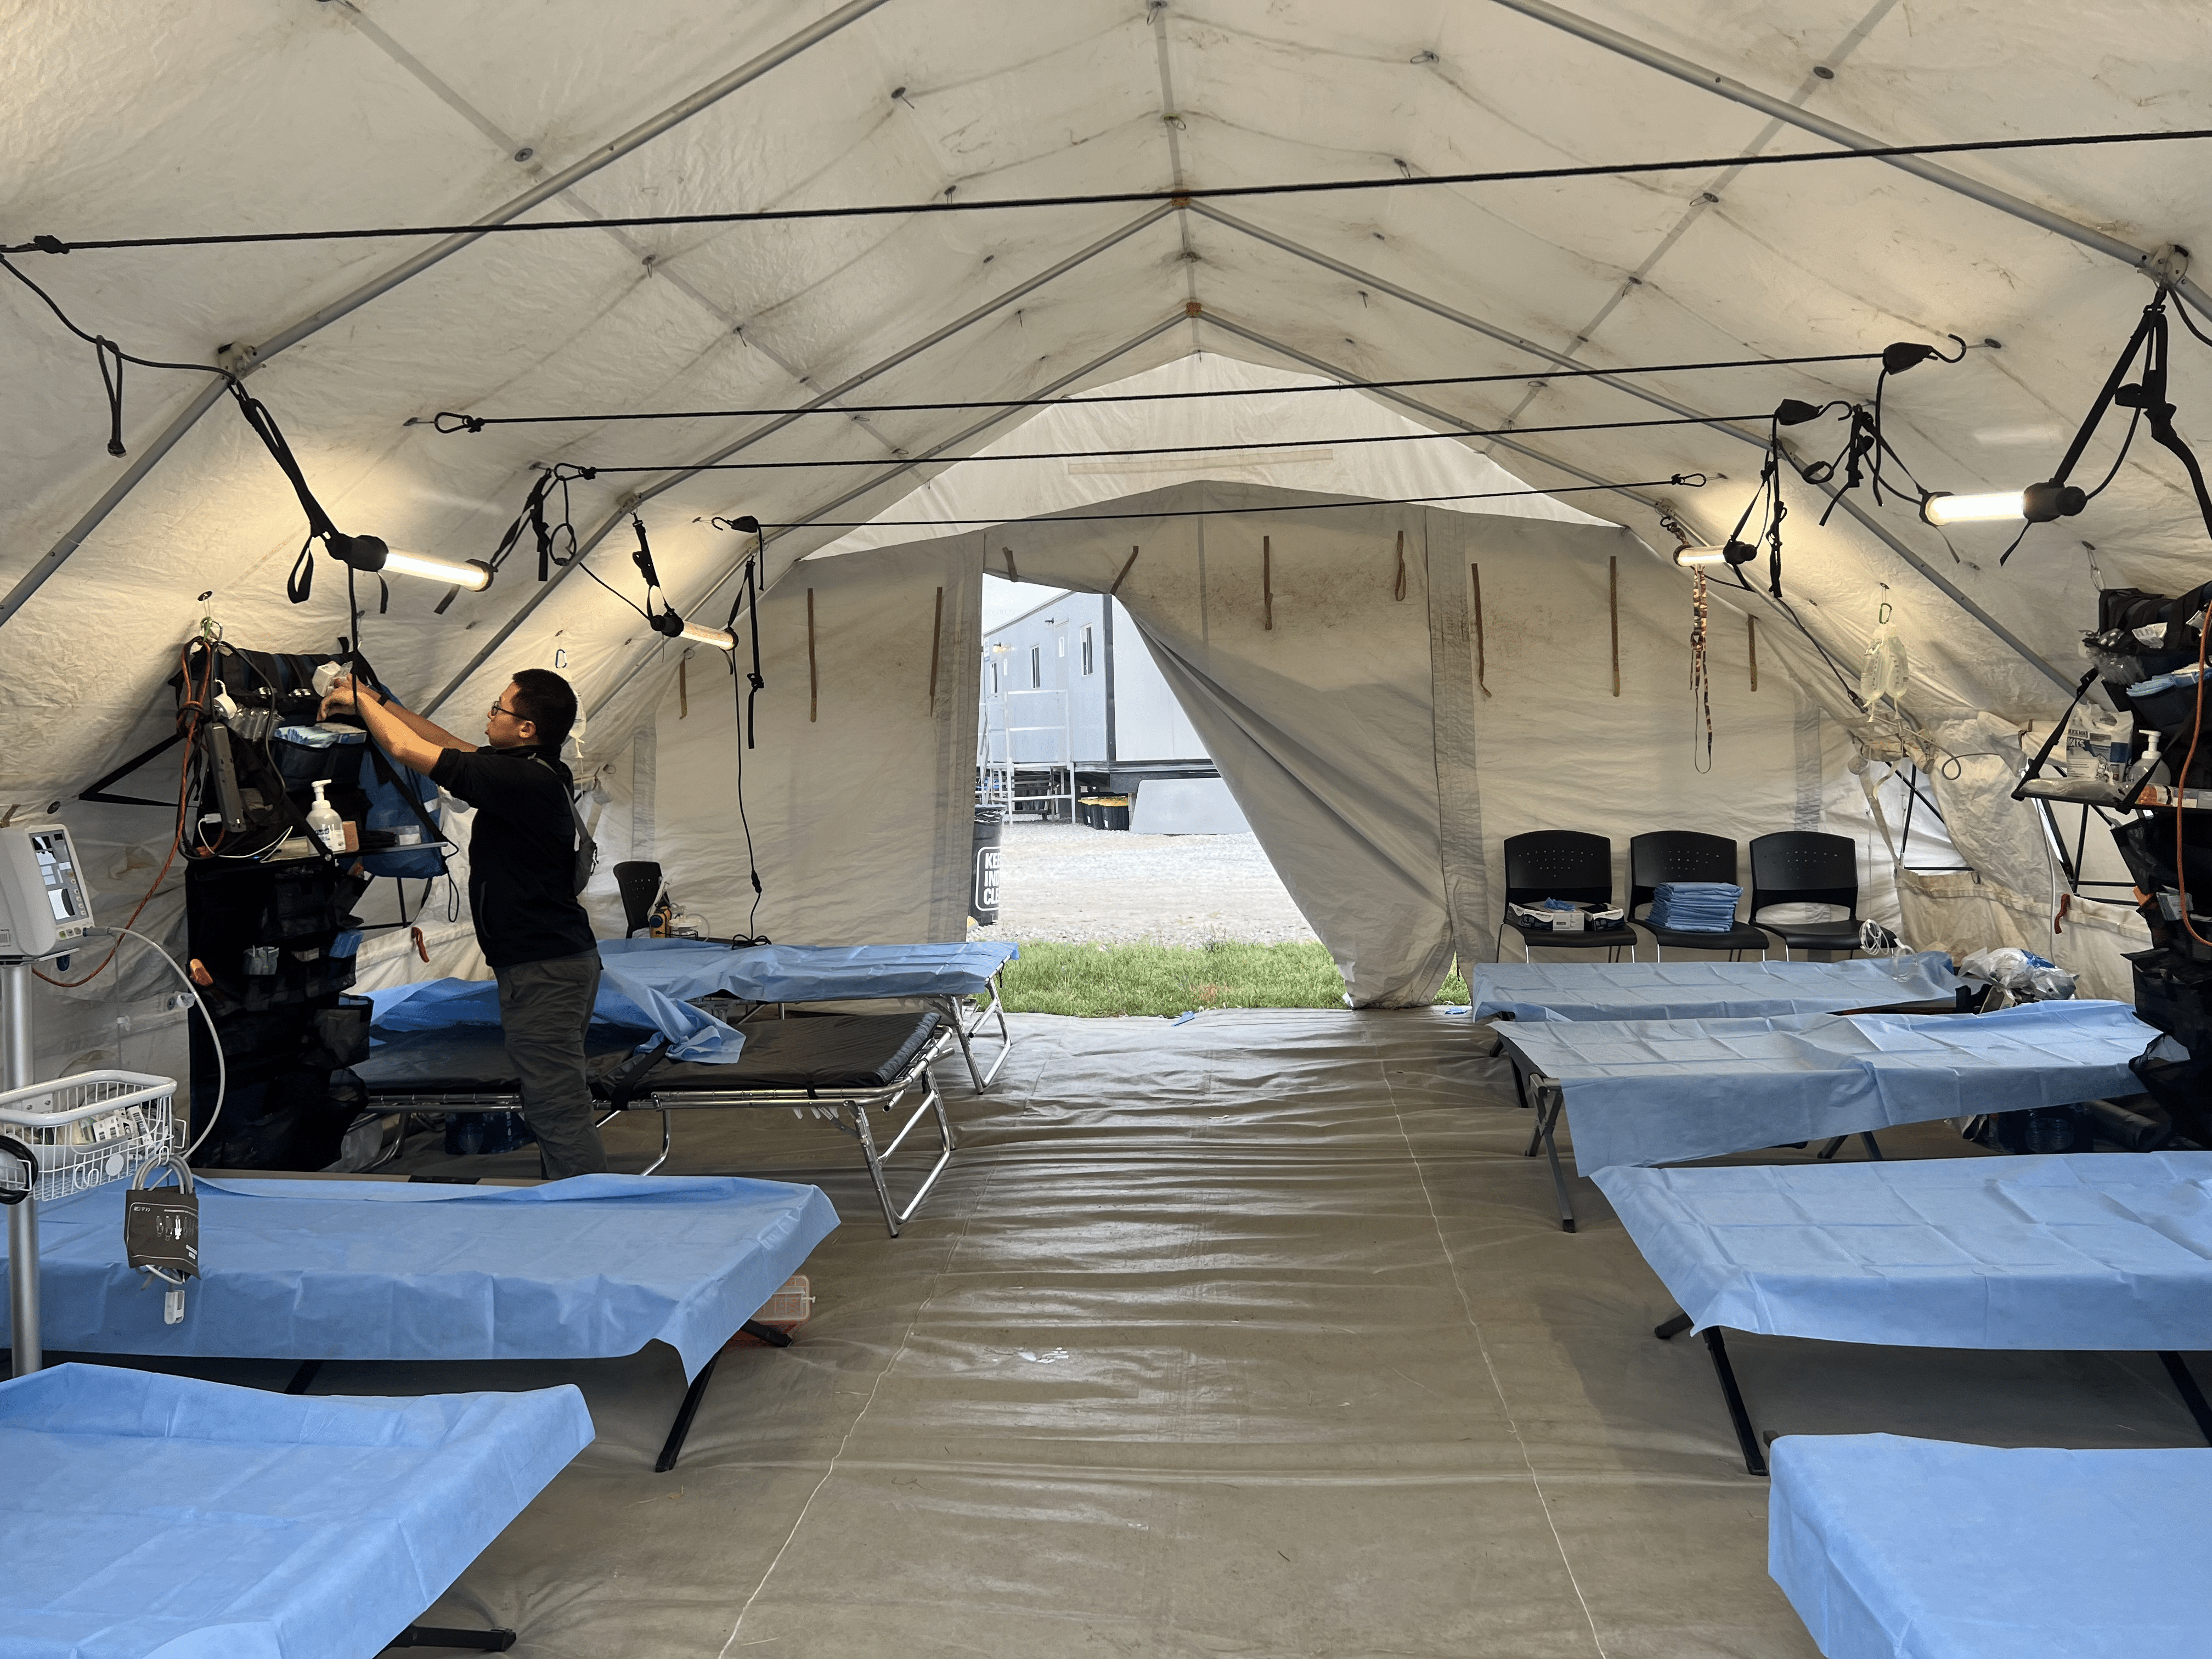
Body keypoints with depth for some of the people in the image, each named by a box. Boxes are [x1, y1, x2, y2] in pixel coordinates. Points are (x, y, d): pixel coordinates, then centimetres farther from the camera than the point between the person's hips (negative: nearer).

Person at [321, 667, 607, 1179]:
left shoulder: (522, 780, -21)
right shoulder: (540, 771, 8)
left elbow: (407, 749, -13)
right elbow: (451, 744, 20)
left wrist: (359, 699, 4)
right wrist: (378, 701, 21)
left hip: (542, 968, -11)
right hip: (553, 957, 11)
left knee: (558, 1109, -8)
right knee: (554, 1104, 18)